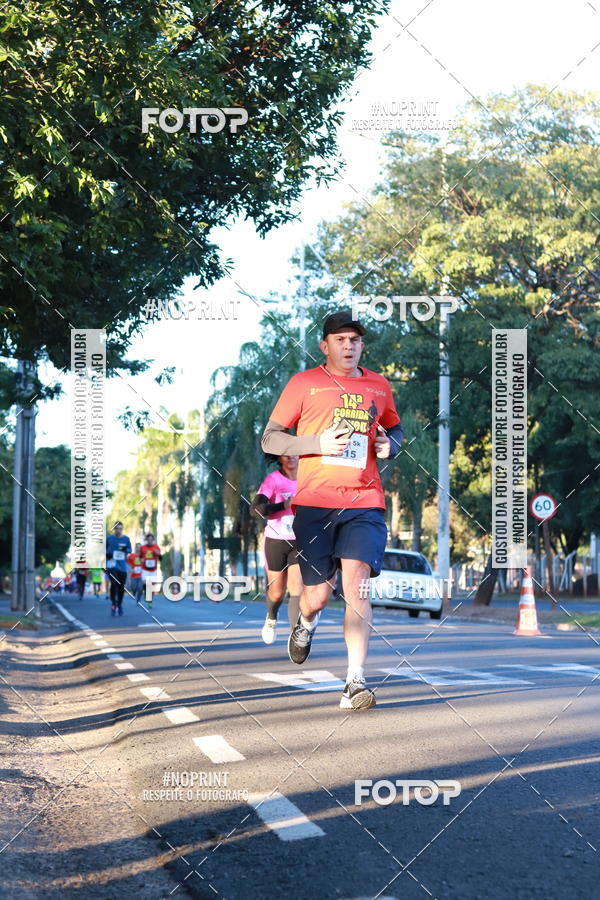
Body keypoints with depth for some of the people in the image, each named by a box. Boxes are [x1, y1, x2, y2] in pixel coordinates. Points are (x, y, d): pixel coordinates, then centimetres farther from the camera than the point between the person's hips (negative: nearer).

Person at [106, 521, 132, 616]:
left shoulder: (126, 539, 4)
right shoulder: (109, 538, 1)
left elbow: (130, 550, 7)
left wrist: (125, 549, -13)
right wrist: (107, 554, -9)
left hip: (122, 566, 2)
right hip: (111, 565, -2)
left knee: (121, 586, 7)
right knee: (114, 584, -17)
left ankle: (119, 605, 26)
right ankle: (113, 605, -6)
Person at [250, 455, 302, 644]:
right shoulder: (273, 479, -13)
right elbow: (255, 509, -24)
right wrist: (284, 505, -33)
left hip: (299, 543, 2)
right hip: (275, 542, -2)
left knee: (297, 589, -15)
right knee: (277, 592, 10)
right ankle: (271, 618, 44)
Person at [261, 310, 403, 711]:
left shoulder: (378, 386, 14)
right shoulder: (304, 383, 4)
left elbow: (394, 427, 31)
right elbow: (270, 438, 3)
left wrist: (390, 445, 7)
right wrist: (318, 443, -12)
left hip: (365, 503, 1)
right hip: (315, 501, -1)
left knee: (356, 588, -13)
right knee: (318, 595, 3)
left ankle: (355, 681, -13)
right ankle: (306, 623, 41)